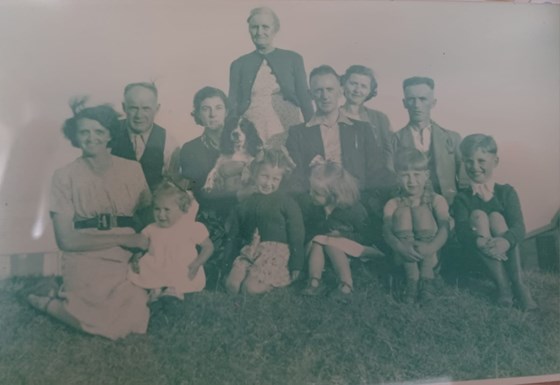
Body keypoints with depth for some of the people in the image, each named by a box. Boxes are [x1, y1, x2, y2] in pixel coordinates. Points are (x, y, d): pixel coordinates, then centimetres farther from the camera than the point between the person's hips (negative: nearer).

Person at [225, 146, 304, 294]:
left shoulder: (286, 202, -2)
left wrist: (296, 264, -5)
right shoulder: (246, 204, 12)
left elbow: (297, 235, -3)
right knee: (232, 285, -14)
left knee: (251, 287, -22)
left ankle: (282, 278, 5)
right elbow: (235, 234, 20)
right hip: (250, 251, 5)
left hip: (276, 251, -5)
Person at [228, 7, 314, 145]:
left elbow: (304, 98, 7)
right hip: (252, 132, 1)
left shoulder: (293, 59, 7)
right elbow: (233, 104, 10)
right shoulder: (238, 65, 9)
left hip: (286, 130, 0)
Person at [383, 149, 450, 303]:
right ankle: (411, 278, -18)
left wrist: (431, 248, -35)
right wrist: (401, 248, -35)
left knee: (423, 211, -22)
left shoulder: (436, 200, -5)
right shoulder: (393, 204, -4)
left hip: (431, 255, -1)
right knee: (402, 213, -23)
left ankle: (427, 276, -15)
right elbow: (387, 231, -16)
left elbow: (444, 228, -18)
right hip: (405, 256, 1)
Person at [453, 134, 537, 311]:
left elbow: (519, 227, -14)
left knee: (496, 217, -24)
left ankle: (519, 285, -28)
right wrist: (479, 241, -39)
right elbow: (461, 230, -15)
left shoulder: (506, 192, 1)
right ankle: (503, 285, -29)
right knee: (477, 215, -23)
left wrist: (505, 241, -39)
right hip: (477, 255, 0)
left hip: (506, 252, 0)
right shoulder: (462, 197, 2)